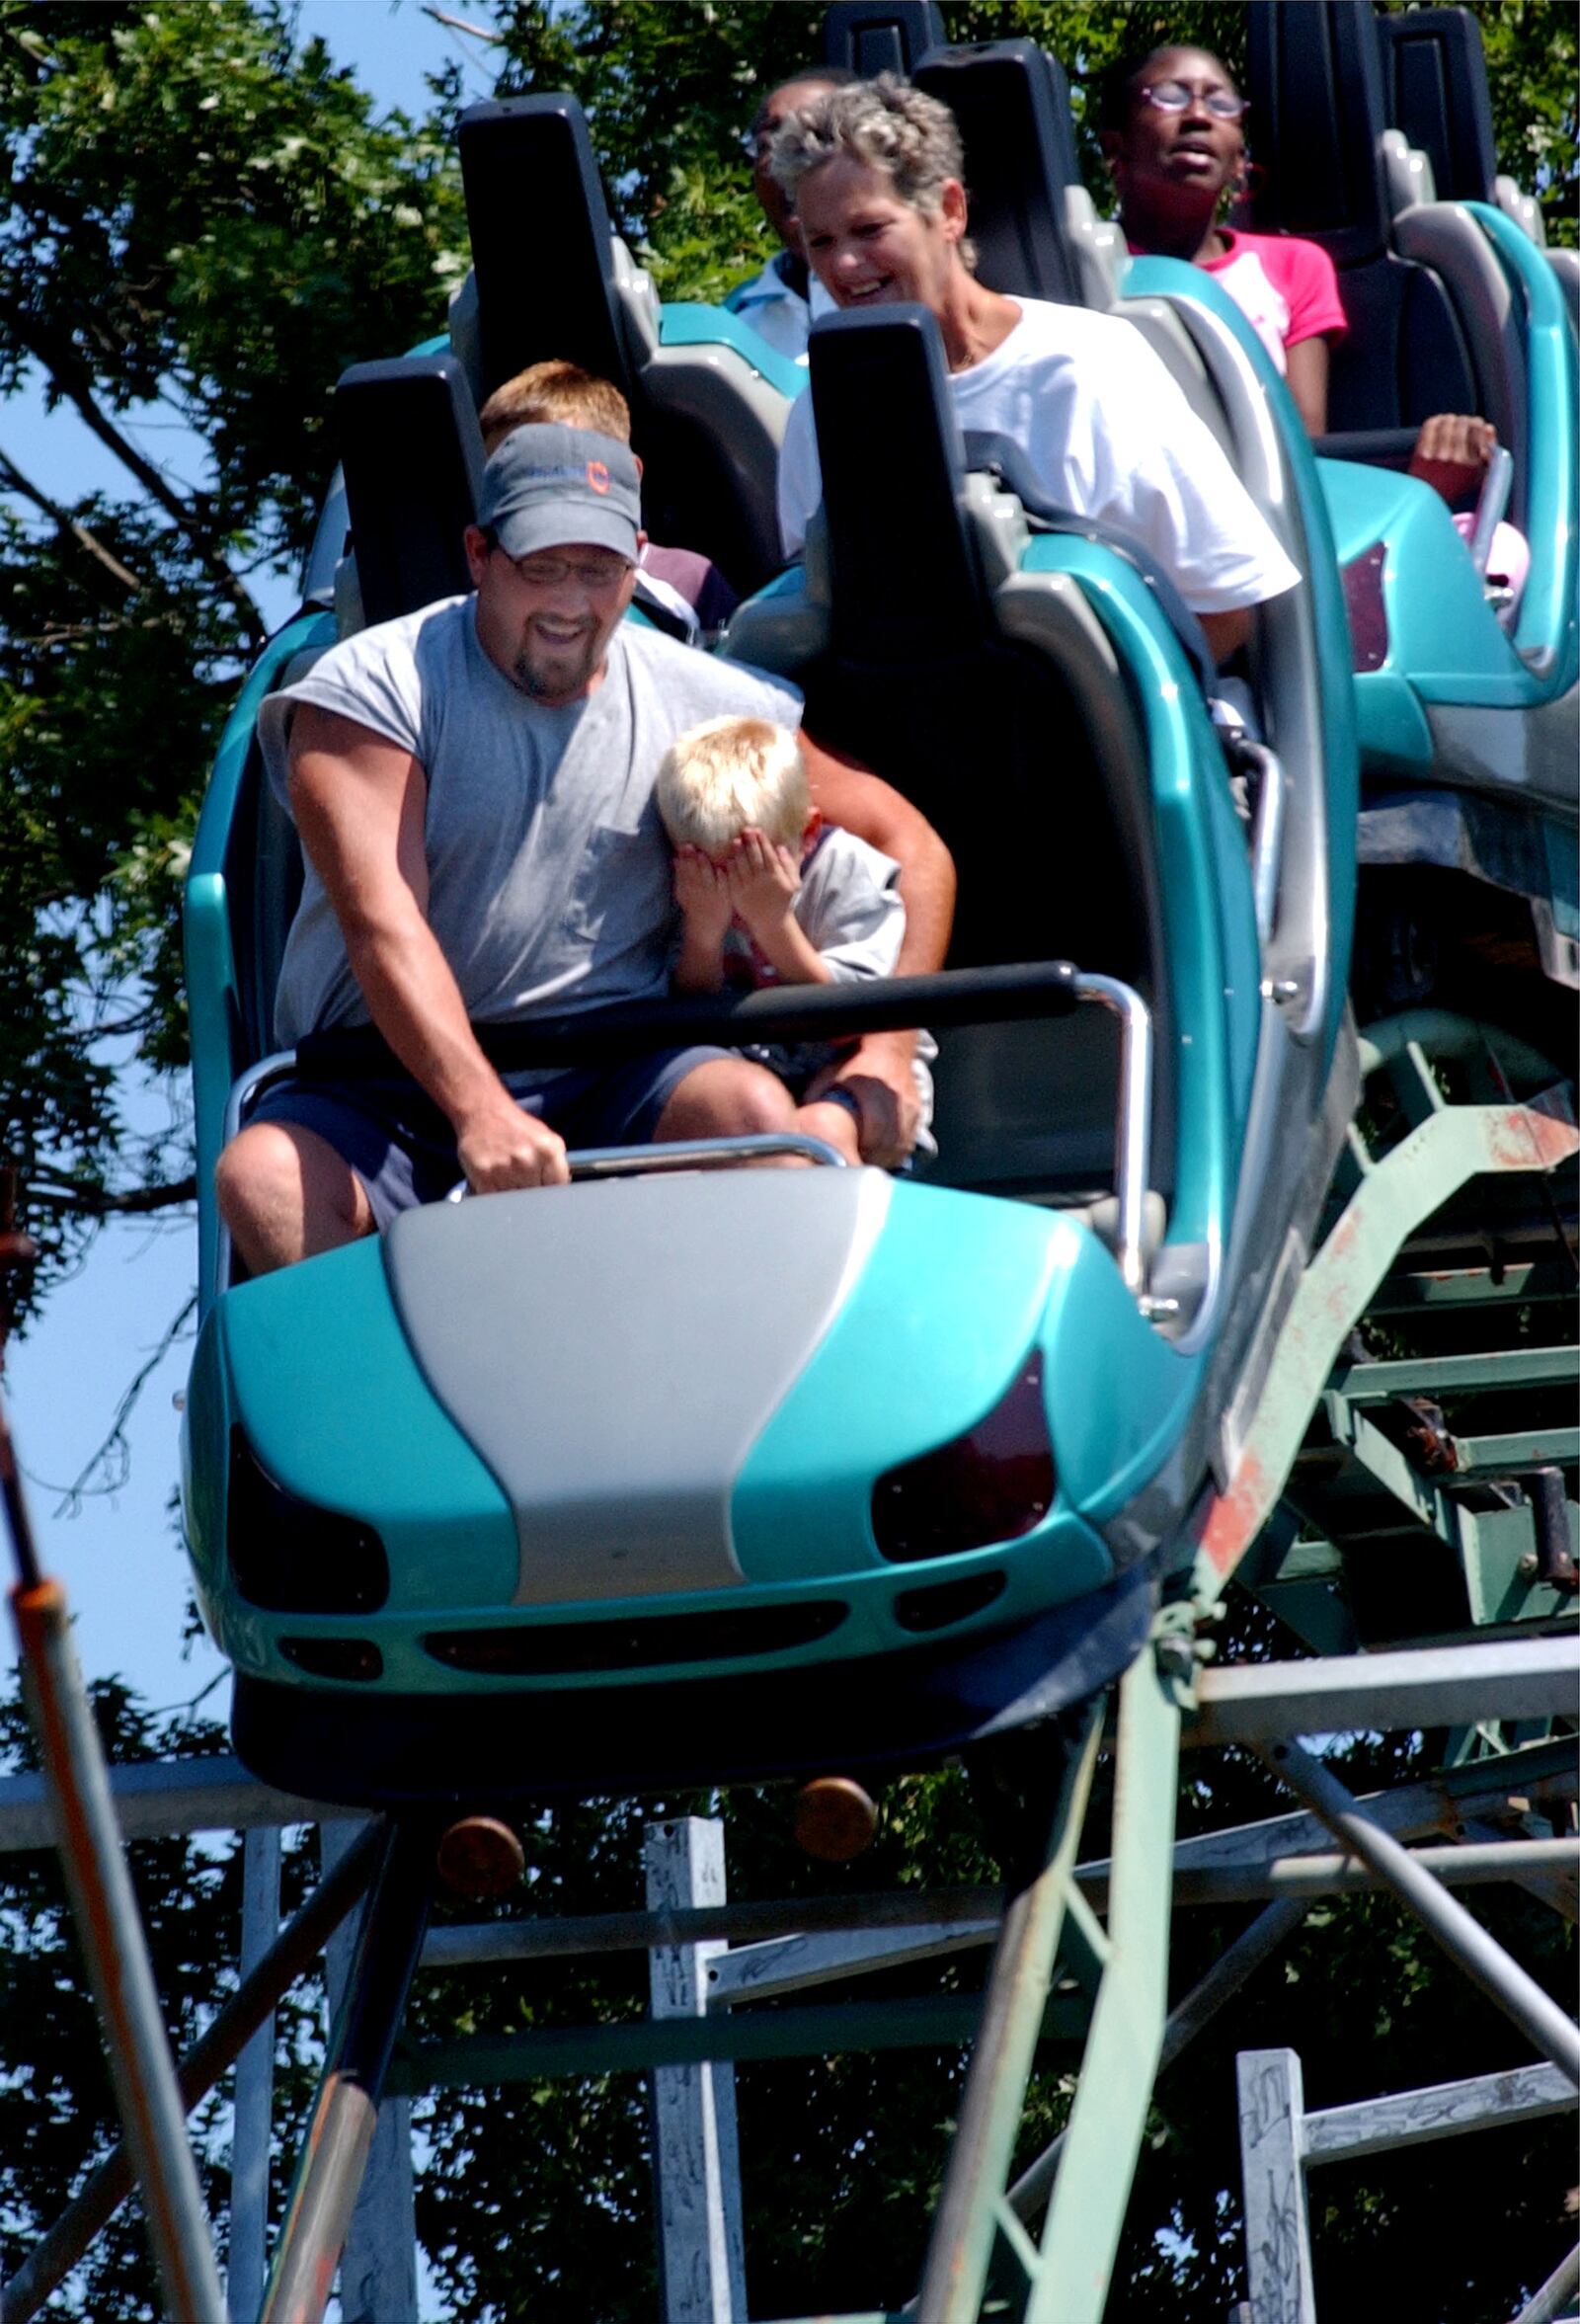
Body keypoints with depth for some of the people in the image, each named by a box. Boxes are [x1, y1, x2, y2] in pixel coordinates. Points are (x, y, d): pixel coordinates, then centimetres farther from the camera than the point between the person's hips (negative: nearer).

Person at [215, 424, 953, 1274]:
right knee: (264, 1177, -32)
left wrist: (885, 1053, -4)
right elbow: (383, 926, -17)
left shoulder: (706, 704, 6)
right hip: (391, 1091, -1)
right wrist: (481, 1113, -34)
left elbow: (913, 849, 13)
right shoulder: (373, 691, -4)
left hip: (608, 1085, 2)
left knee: (751, 1110, -30)